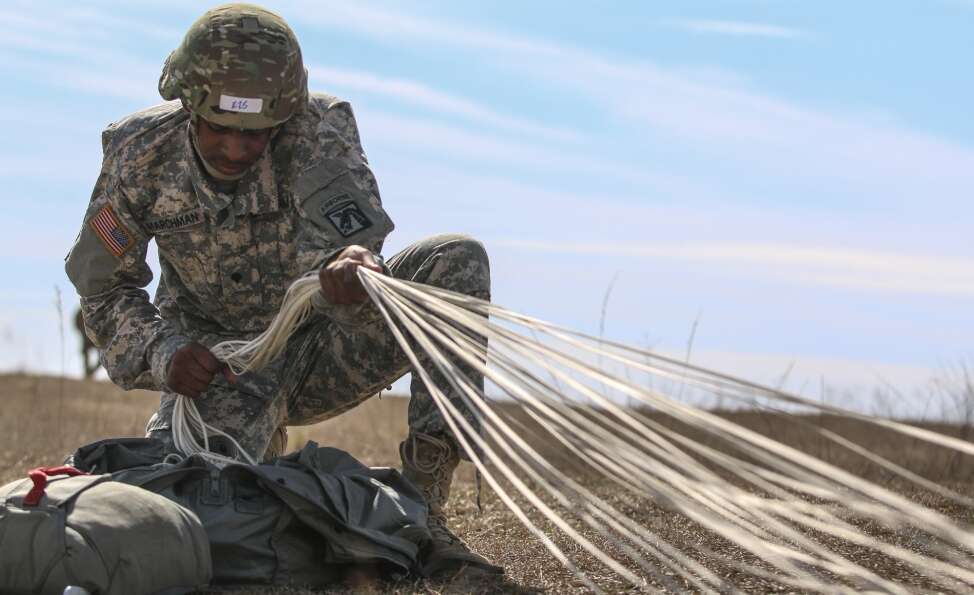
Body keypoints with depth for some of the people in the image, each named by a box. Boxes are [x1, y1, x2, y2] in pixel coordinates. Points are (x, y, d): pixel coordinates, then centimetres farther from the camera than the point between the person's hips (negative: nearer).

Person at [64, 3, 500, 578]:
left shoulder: (321, 127, -21)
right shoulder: (140, 153, -15)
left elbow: (344, 242, -35)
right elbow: (103, 288, -4)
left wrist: (354, 275, -61)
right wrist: (162, 352, -24)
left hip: (324, 351, 0)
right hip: (218, 365, 0)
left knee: (457, 260, -24)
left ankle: (425, 502, -25)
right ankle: (263, 447, 12)